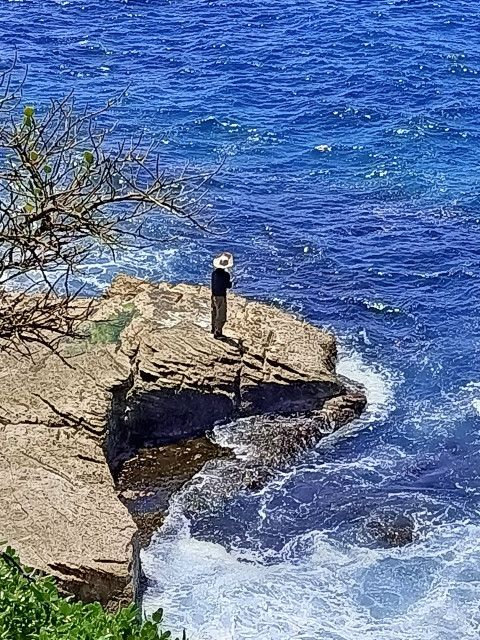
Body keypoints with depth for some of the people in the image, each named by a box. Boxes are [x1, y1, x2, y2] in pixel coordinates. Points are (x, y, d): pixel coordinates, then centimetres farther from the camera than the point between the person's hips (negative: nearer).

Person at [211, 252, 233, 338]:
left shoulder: (214, 272, -2)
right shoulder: (226, 274, -19)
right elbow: (229, 286, -10)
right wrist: (230, 281, 9)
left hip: (214, 295, 7)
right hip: (221, 296, -7)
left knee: (215, 313, 23)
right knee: (221, 315, 1)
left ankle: (214, 329, 38)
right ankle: (217, 332, -1)